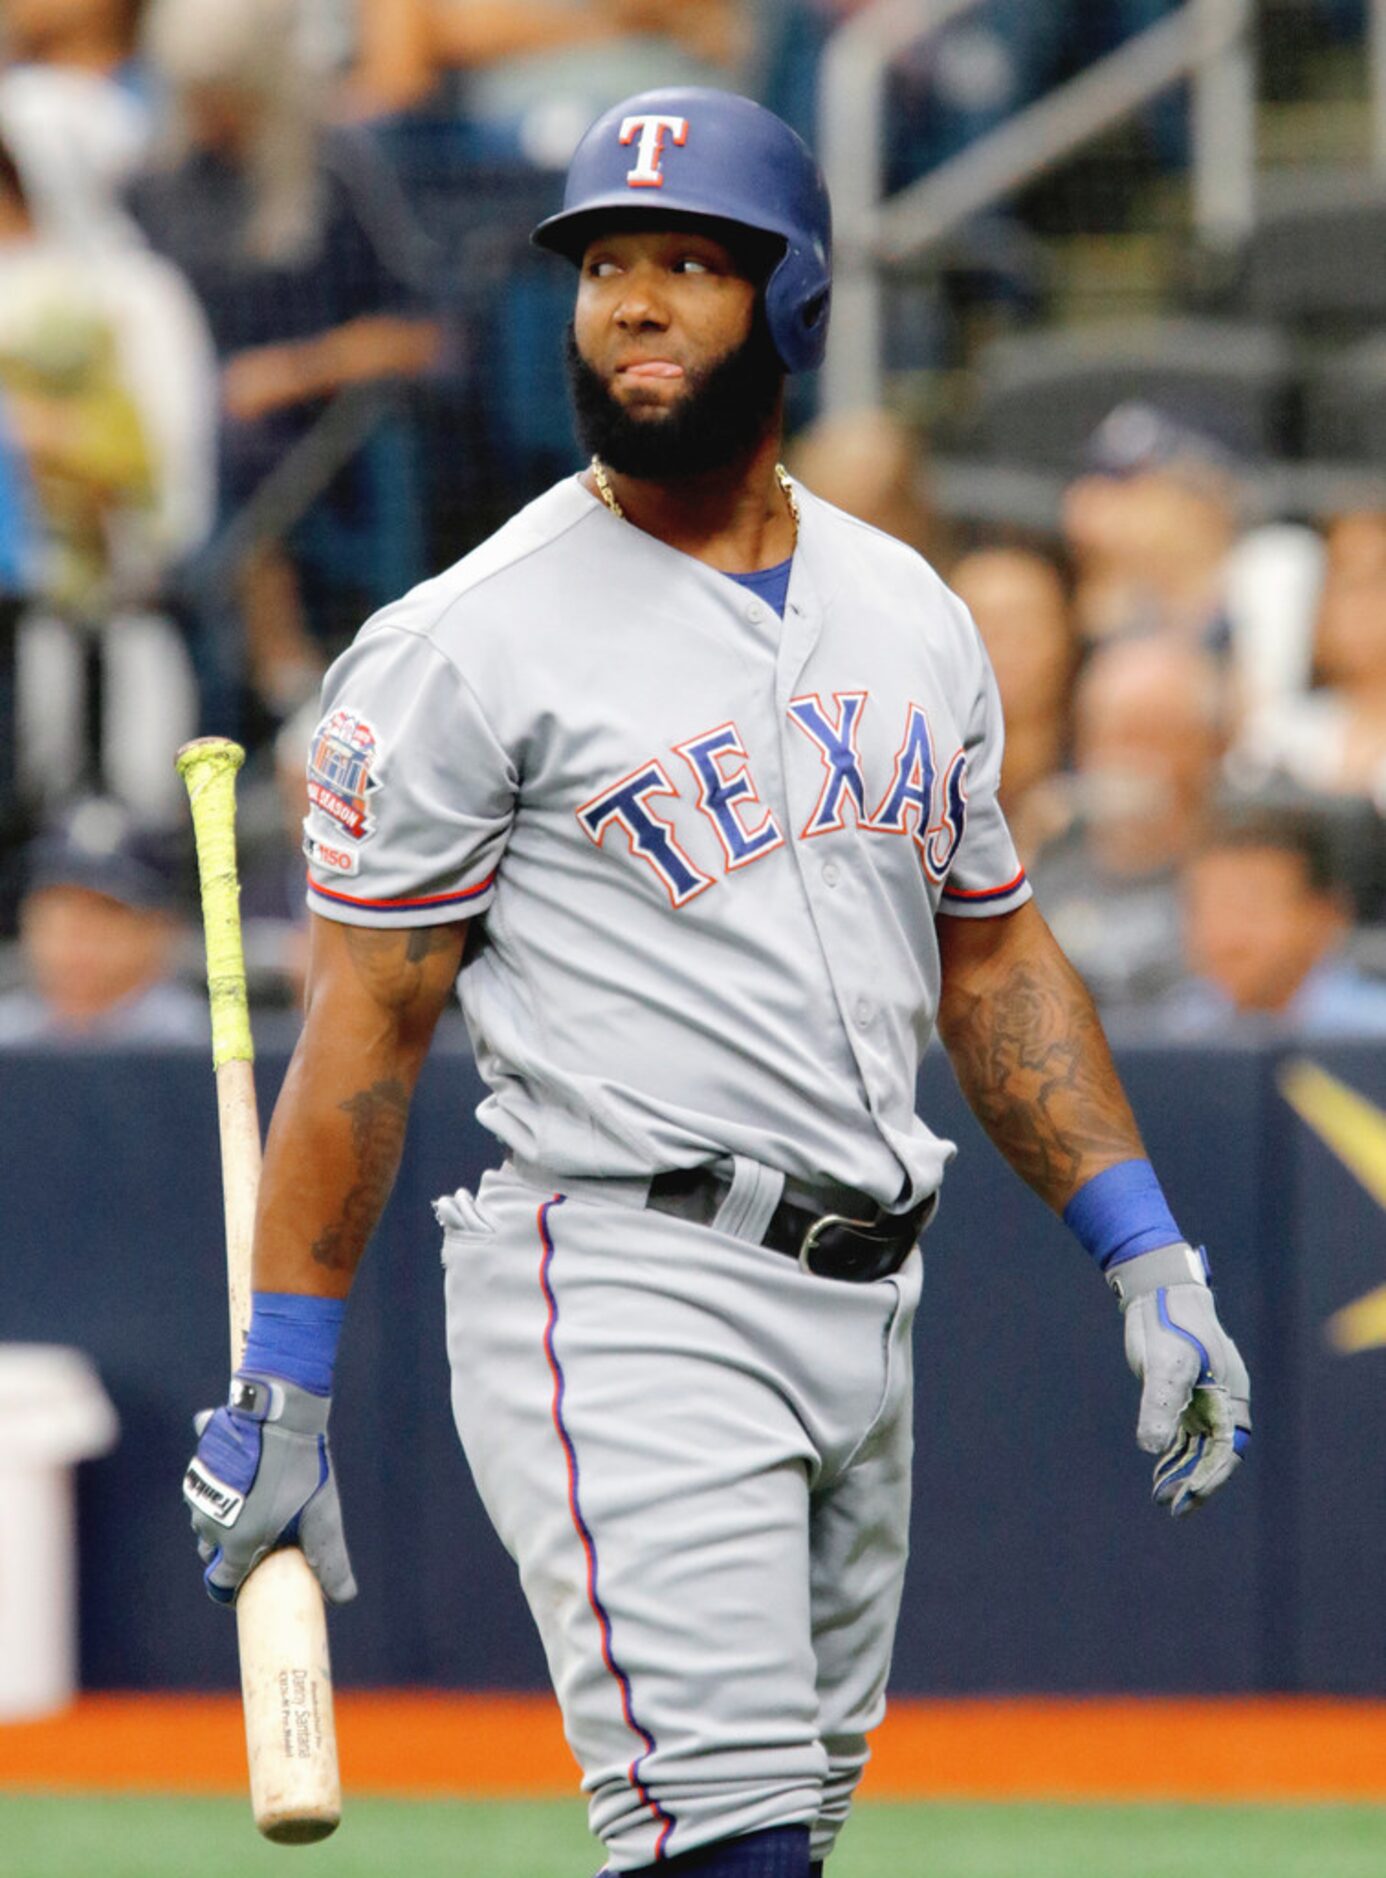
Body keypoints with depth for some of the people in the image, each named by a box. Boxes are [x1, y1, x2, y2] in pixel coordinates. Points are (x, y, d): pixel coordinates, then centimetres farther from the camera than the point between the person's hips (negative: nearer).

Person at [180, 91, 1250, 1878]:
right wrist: (279, 1392, -7)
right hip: (621, 1307, -7)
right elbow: (366, 1024, -4)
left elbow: (992, 959, 21)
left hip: (861, 1311, 7)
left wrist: (1150, 1261, 12)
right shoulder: (471, 643, -5)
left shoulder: (908, 616, 14)